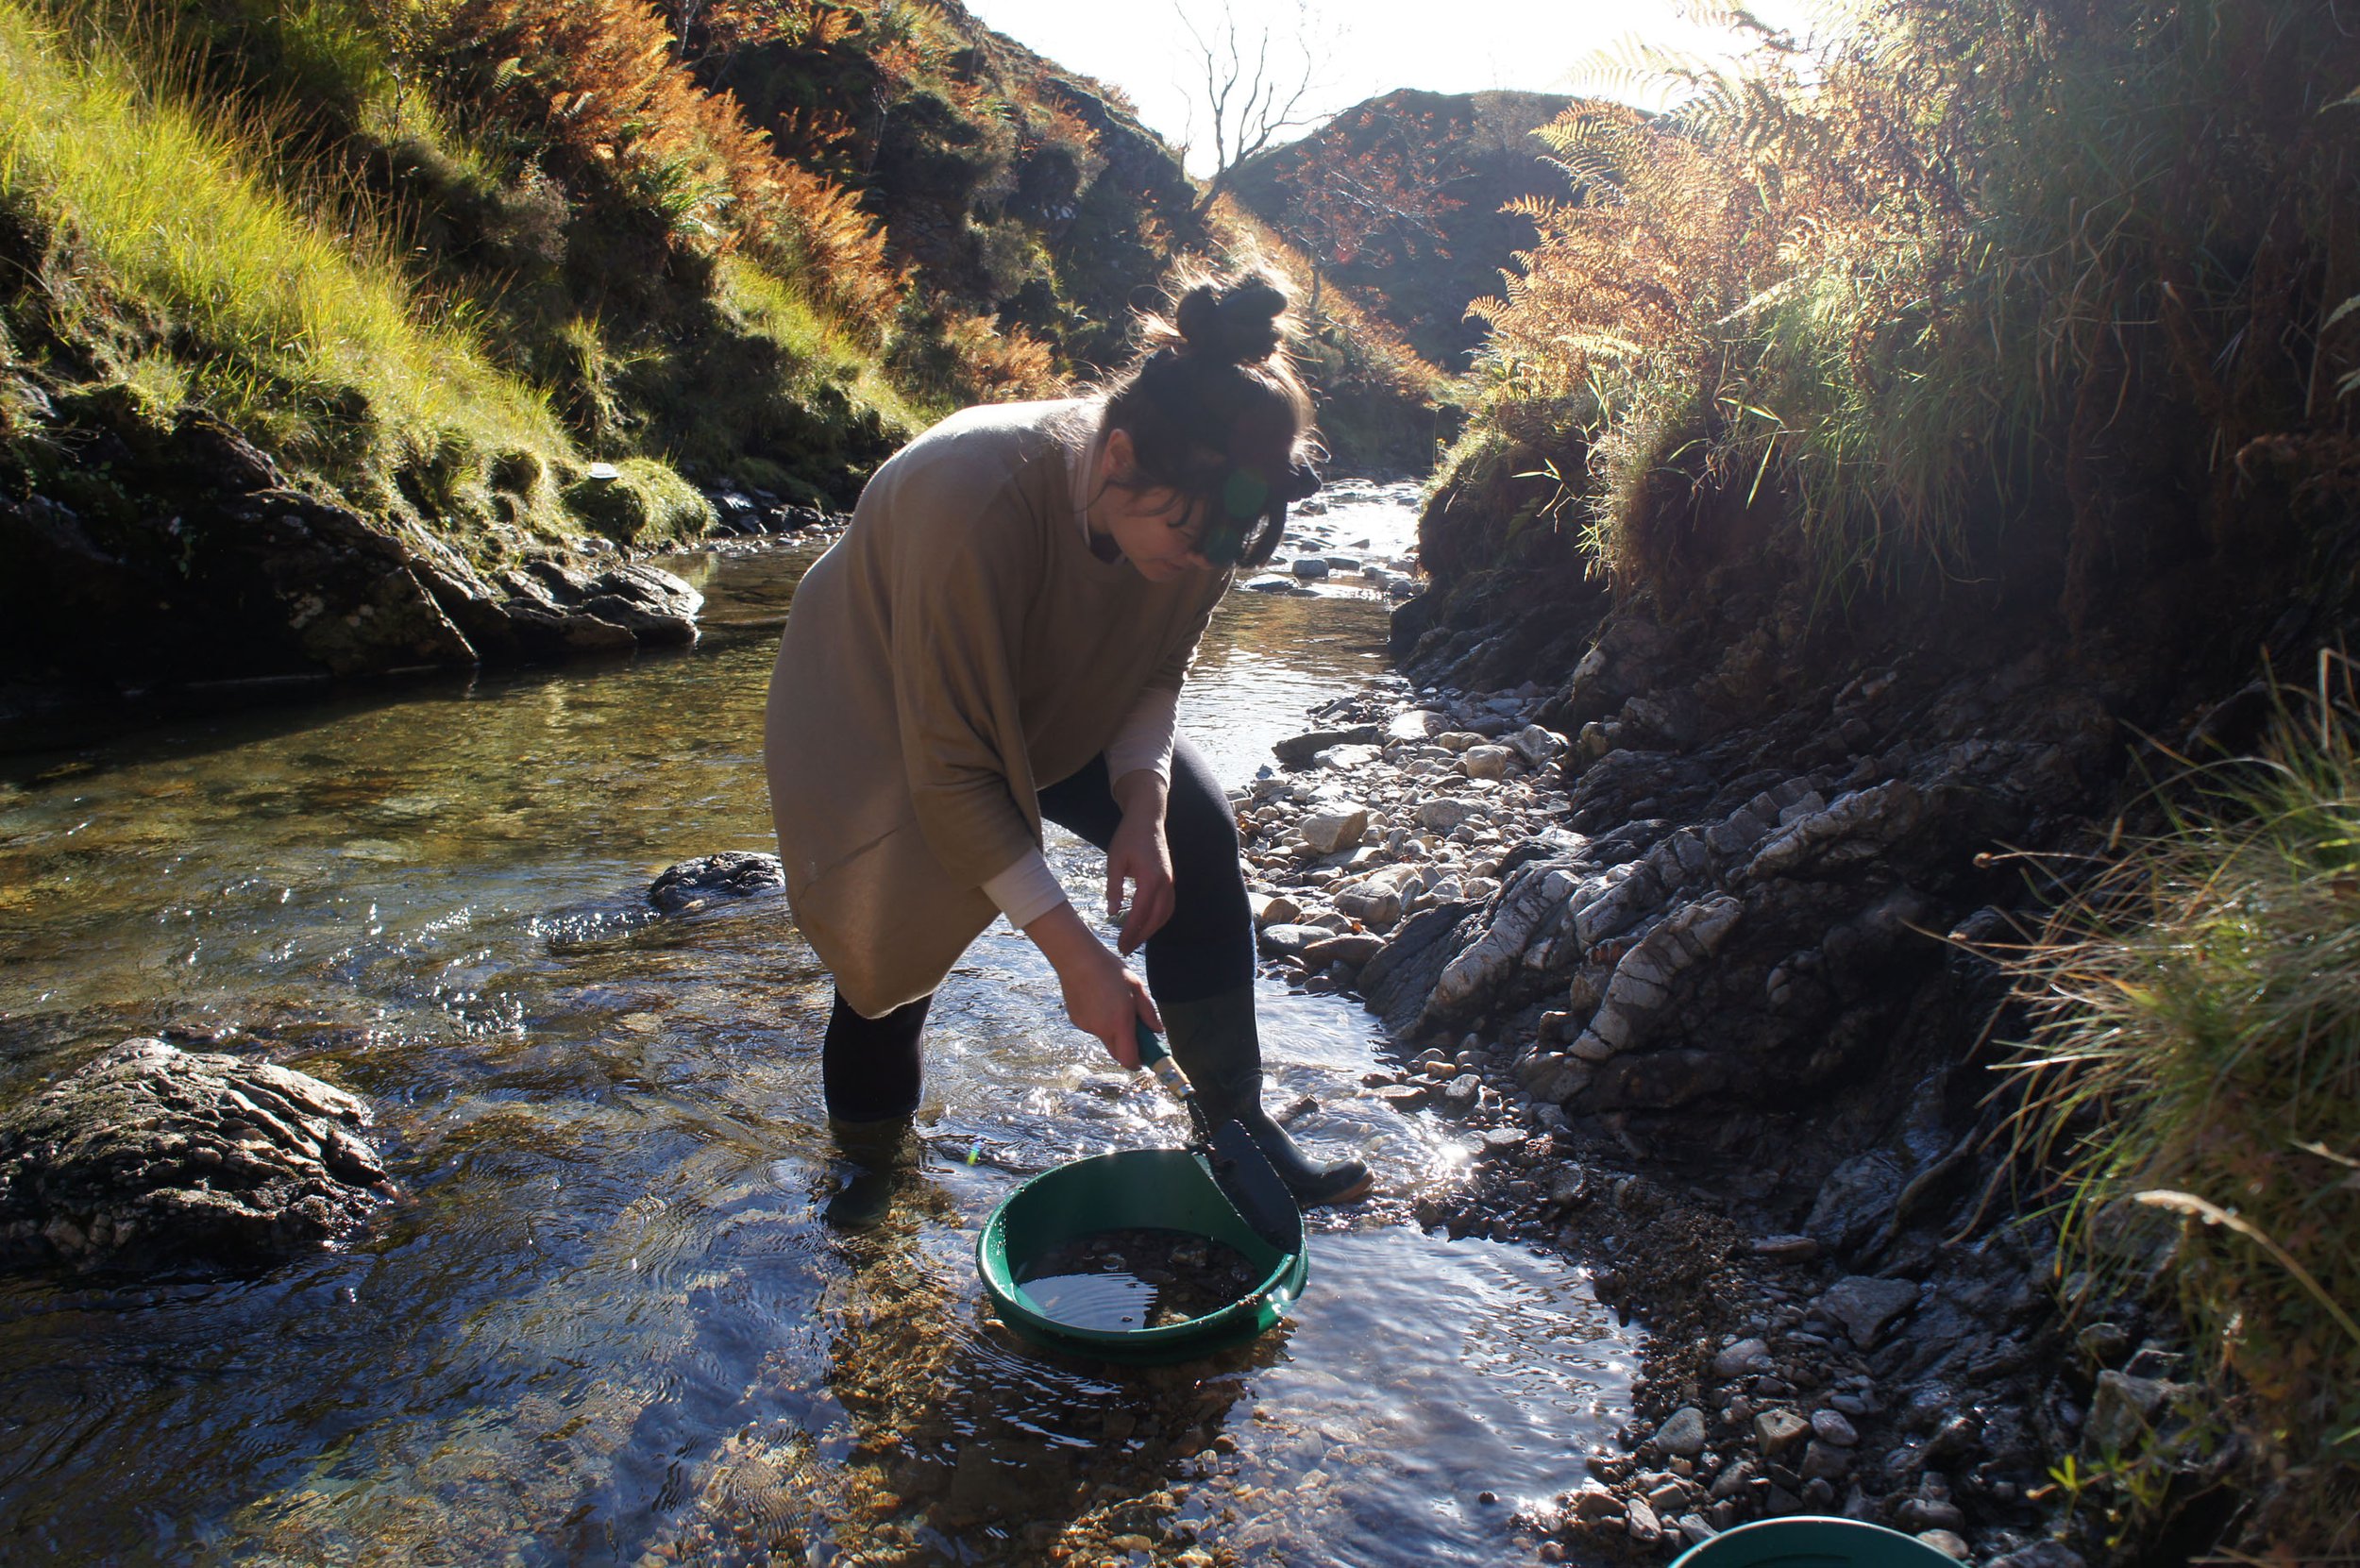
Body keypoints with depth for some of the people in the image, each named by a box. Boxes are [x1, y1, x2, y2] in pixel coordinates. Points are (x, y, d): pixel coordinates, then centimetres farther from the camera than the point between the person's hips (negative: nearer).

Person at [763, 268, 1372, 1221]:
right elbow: (950, 774, -37)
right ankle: (867, 1164, 14)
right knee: (903, 920, -14)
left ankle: (1236, 1117, -1)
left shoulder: (1195, 506, -24)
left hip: (1053, 698, 5)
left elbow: (1155, 672, -6)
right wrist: (1074, 956, -35)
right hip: (883, 705, -5)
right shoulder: (977, 498, -42)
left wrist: (1143, 804, -25)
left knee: (1196, 829, -11)